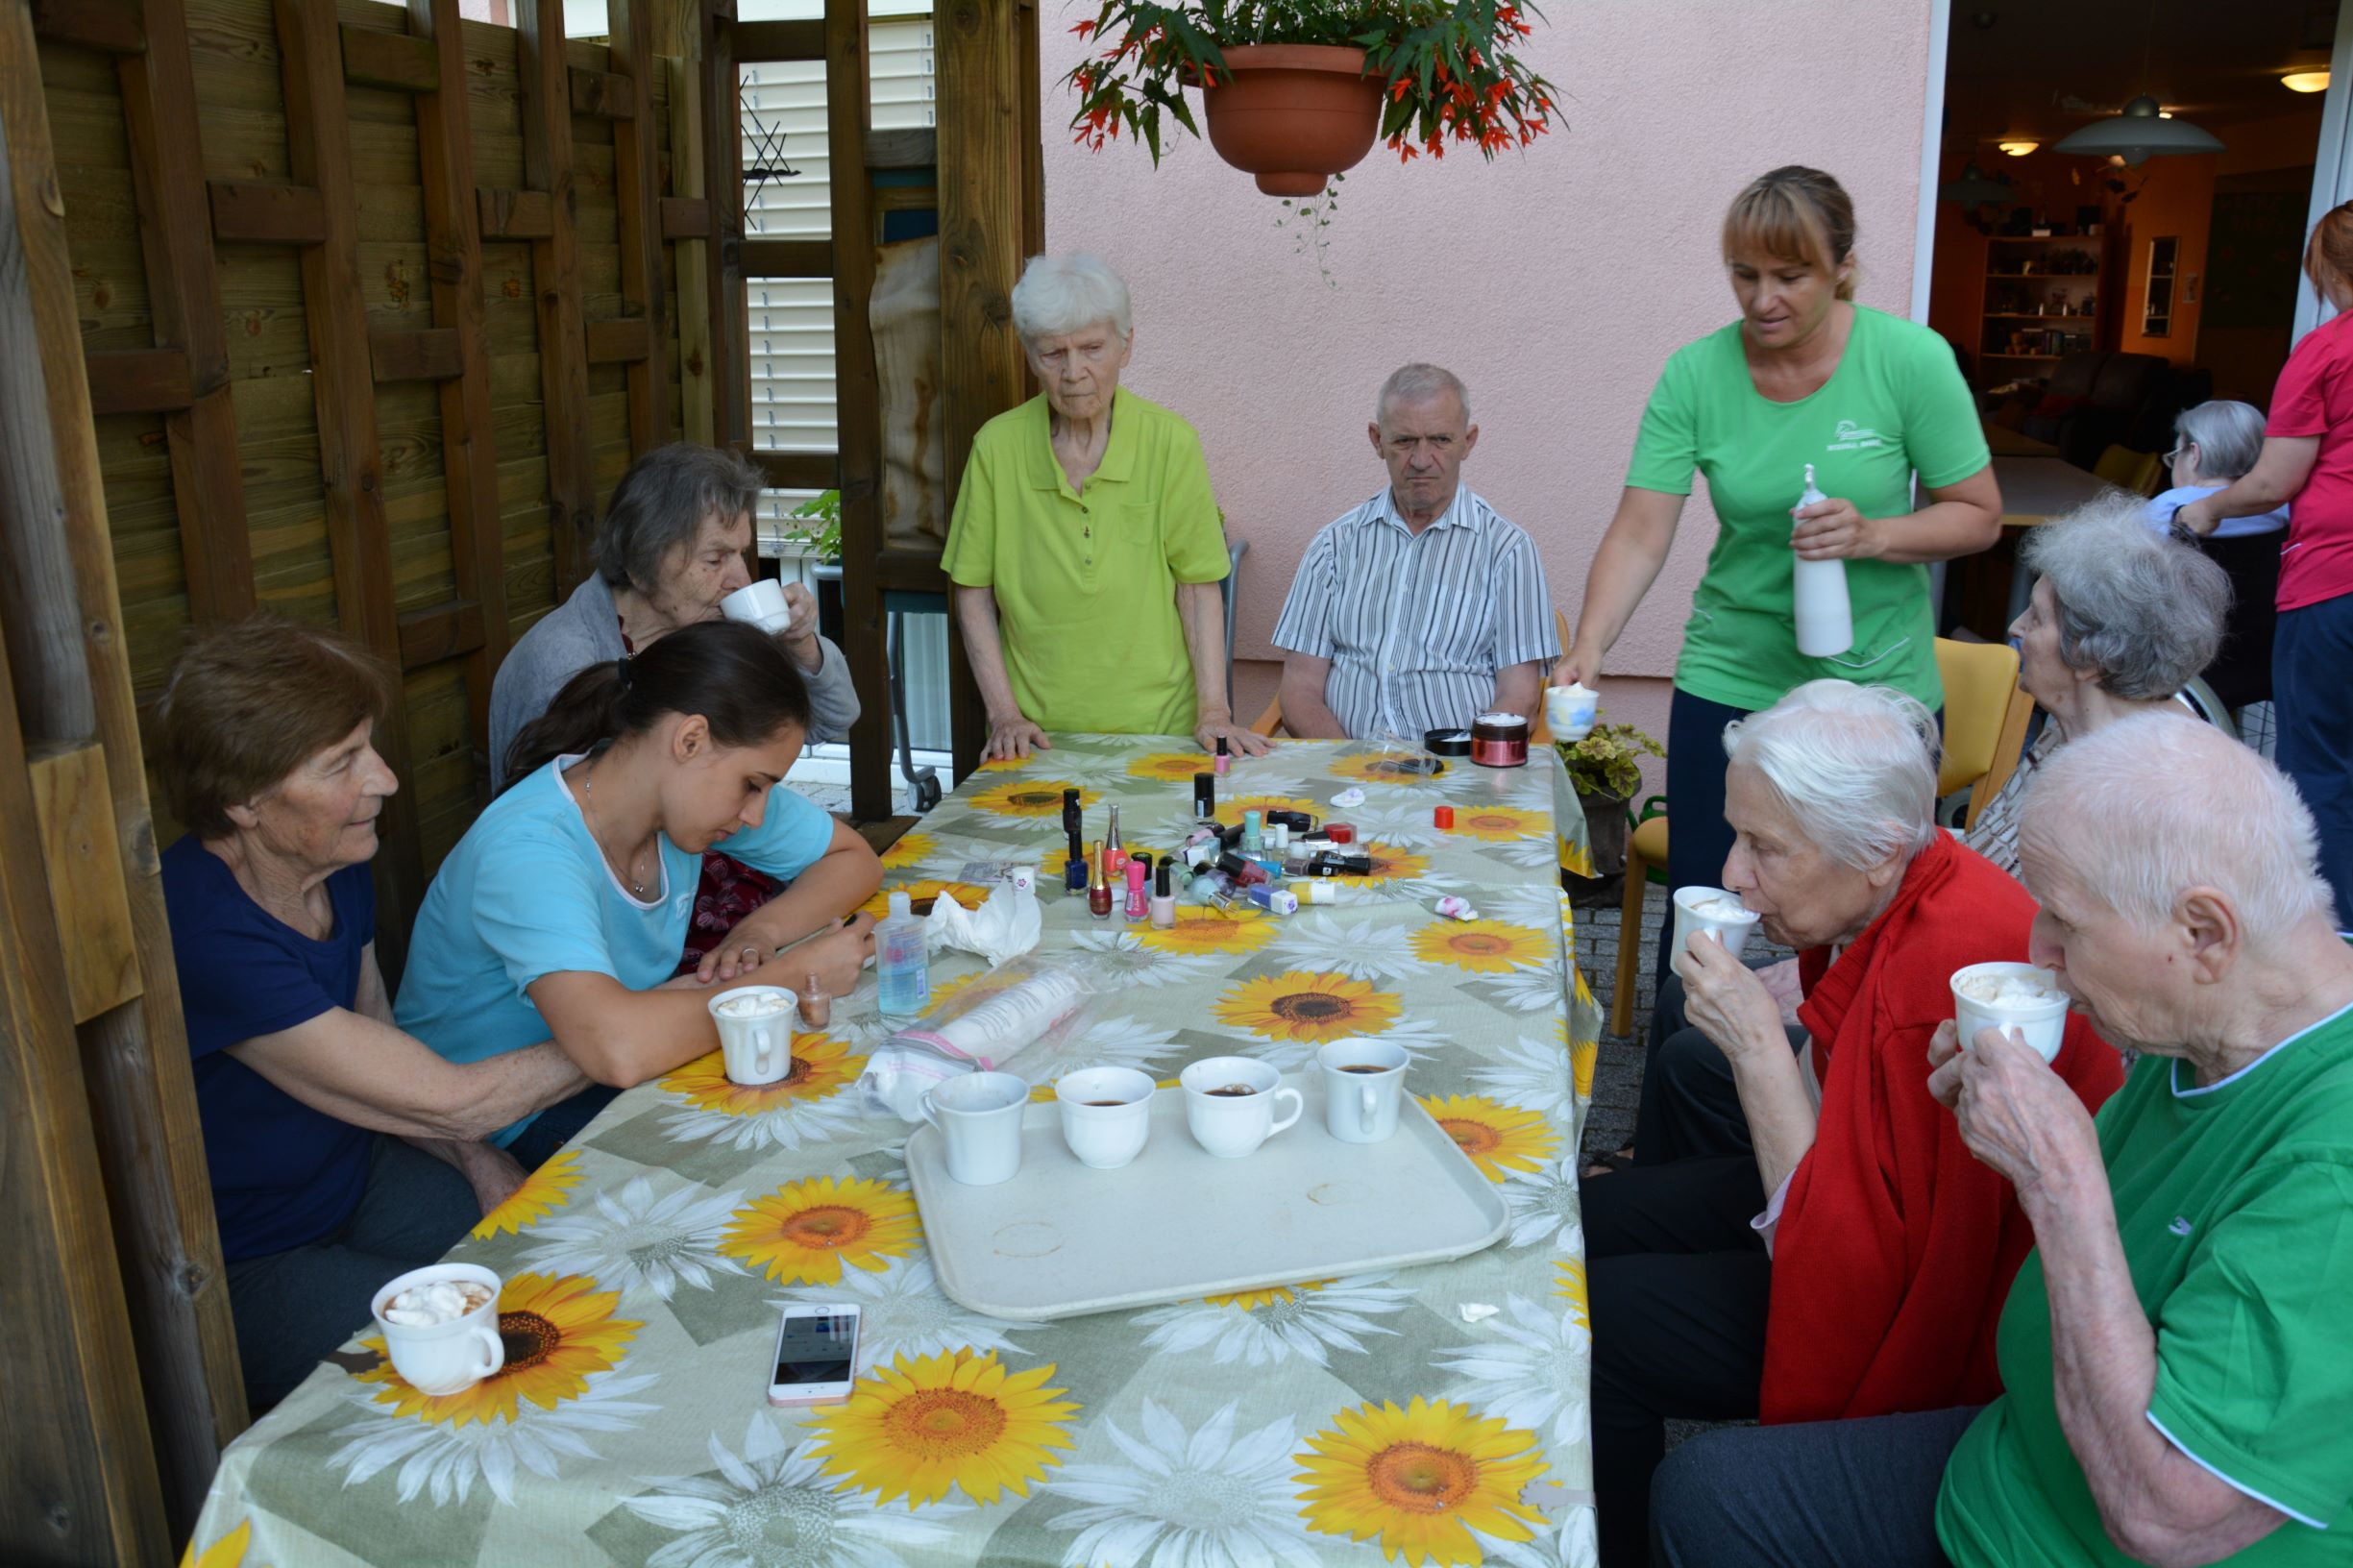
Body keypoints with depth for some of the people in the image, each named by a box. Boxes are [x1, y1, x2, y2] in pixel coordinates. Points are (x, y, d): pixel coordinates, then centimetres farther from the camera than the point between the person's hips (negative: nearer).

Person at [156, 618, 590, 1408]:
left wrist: (479, 1162, -9)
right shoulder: (207, 936, -32)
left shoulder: (337, 866, -6)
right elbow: (451, 1101, -27)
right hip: (244, 1273, -7)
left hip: (357, 1179, 7)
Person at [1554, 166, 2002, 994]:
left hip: (1877, 689, -1)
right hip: (1730, 685, 1)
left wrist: (1874, 535, -19)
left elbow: (1979, 515, -1)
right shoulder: (1696, 374, -5)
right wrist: (1588, 646, -23)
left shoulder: (1911, 359, -7)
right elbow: (1639, 532, -9)